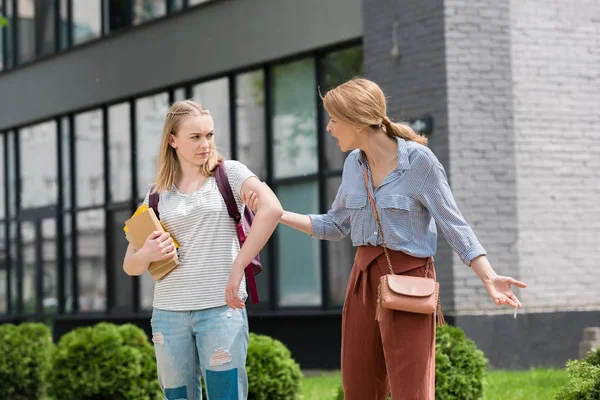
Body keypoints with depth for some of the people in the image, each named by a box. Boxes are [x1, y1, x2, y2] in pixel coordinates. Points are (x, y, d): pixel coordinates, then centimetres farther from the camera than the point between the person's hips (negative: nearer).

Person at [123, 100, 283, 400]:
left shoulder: (229, 173, 2)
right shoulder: (157, 195, 11)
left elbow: (272, 209, -17)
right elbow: (130, 266, 13)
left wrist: (237, 267, -19)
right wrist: (146, 255, -11)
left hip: (221, 308, -3)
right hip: (168, 313, 4)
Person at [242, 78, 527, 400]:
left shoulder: (418, 160, -12)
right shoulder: (353, 164, 7)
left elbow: (454, 226, -10)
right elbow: (334, 226, 19)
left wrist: (489, 278, -21)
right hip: (363, 279, 7)